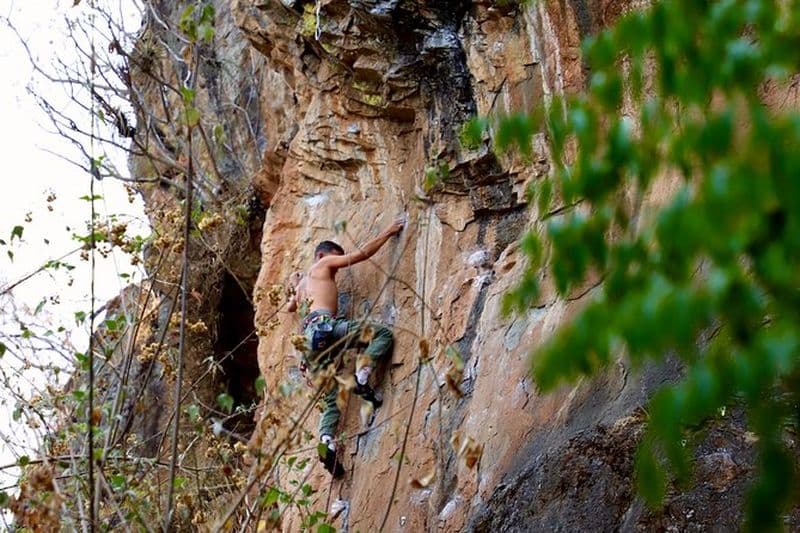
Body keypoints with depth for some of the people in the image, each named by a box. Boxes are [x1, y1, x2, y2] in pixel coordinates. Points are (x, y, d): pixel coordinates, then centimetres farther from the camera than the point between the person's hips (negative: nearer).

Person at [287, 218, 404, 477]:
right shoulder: (323, 264, 17)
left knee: (330, 400, 4)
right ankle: (361, 376, -28)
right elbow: (361, 254, 12)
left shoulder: (303, 284, 37)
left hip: (310, 338, 7)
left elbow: (290, 307, 56)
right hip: (324, 325, -7)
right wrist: (387, 233, 19)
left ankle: (326, 441, -20)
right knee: (383, 333, -10)